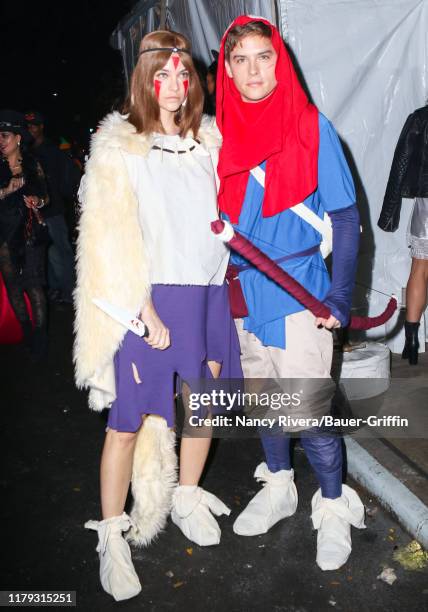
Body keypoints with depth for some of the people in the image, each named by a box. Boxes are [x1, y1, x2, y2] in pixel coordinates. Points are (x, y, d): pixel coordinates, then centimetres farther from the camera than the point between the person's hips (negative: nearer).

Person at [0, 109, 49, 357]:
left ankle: (40, 335, 3)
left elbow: (46, 196, 14)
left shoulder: (33, 165, 5)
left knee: (34, 284, -5)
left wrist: (38, 201, -6)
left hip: (31, 232, -1)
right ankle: (26, 332, 21)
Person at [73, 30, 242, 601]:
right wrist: (148, 316, -14)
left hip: (208, 294, 5)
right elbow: (115, 240, -9)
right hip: (151, 297, -5)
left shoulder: (209, 141, 11)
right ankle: (111, 533, 17)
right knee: (128, 420, -1)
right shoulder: (118, 149, -3)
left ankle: (187, 497, 37)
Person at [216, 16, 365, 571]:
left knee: (308, 411, -3)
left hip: (298, 291, -4)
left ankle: (334, 506, 22)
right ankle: (278, 488, 38)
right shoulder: (224, 132, 5)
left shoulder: (311, 125, -6)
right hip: (243, 290, 5)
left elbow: (344, 217, -6)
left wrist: (339, 298, -13)